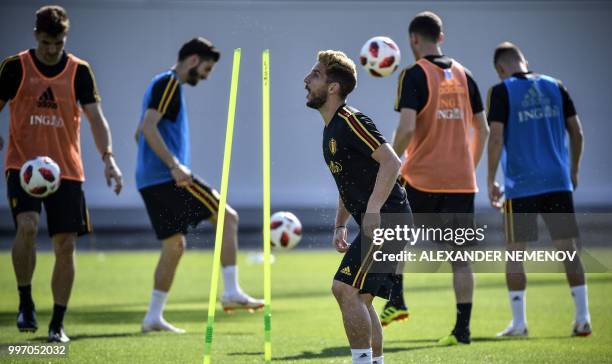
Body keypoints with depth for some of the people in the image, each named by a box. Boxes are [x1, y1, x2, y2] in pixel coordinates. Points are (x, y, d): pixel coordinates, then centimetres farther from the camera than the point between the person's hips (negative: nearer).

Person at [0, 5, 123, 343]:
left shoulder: (79, 71, 3)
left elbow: (95, 116, -2)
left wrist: (108, 157, -16)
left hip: (67, 170, 2)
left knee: (65, 246, 0)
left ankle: (57, 324, 11)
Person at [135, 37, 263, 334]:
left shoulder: (164, 85, 21)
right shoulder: (168, 83, -9)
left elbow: (141, 132, 29)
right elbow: (148, 127, -21)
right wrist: (174, 165, -26)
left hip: (150, 182, 10)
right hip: (167, 178, -10)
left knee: (174, 245, 13)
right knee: (228, 217, -6)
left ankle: (154, 317, 10)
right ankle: (231, 292, -12)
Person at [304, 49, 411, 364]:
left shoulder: (351, 122, -13)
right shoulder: (331, 129, 18)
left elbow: (391, 162, -21)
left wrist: (373, 211, -25)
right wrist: (340, 226, 18)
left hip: (387, 219, -10)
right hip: (377, 225, 10)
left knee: (346, 289, -15)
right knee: (358, 297, 12)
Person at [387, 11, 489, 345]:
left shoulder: (414, 75, -7)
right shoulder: (463, 75, 9)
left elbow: (406, 128, -18)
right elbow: (482, 130, 13)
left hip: (422, 179, -4)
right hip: (462, 181, 4)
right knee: (459, 257, 5)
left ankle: (396, 298, 11)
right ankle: (462, 328, 2)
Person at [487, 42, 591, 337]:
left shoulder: (502, 91, -4)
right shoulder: (554, 86, 8)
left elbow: (496, 138, -10)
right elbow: (576, 132, 9)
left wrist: (490, 181, -2)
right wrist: (573, 170, 20)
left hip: (521, 187, -3)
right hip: (558, 182, 3)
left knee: (515, 253, 6)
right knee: (567, 250, 5)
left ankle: (518, 322, 5)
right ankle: (582, 318, 1)